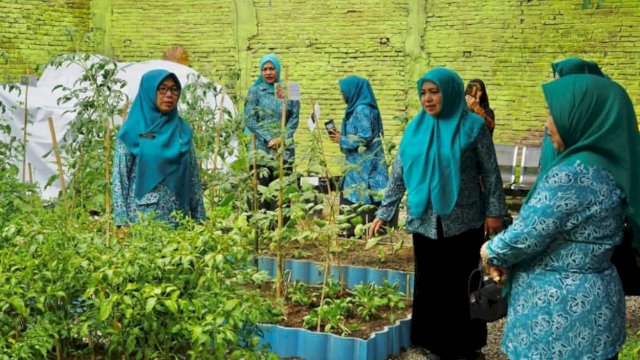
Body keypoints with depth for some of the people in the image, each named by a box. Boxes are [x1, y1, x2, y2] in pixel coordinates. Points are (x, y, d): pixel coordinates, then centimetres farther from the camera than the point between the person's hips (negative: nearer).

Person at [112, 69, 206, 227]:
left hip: (178, 218, 3)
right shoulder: (132, 130, -1)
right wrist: (122, 221, -12)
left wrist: (199, 219, 4)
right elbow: (119, 177, -4)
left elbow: (193, 177, 10)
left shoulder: (183, 130, 9)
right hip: (141, 217, -3)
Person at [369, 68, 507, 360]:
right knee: (430, 283, 7)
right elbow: (398, 174, 7)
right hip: (425, 222, 3)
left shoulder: (473, 126, -6)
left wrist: (494, 212, -5)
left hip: (464, 222, -3)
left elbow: (491, 173, -2)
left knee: (462, 283, 7)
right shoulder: (416, 128, 3)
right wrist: (383, 213, 5)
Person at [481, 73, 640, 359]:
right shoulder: (604, 164, 6)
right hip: (589, 302, 9)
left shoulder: (573, 174, -23)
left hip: (563, 311, -9)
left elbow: (525, 236, -21)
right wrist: (506, 257, 3)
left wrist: (492, 253, -2)